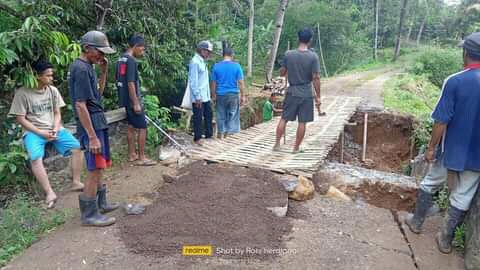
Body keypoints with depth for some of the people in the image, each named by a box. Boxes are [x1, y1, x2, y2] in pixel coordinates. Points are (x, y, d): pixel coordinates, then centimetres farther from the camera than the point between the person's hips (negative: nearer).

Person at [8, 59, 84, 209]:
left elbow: (57, 113, 8)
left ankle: (76, 182, -5)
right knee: (35, 157, -30)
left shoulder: (53, 90, 4)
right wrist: (41, 132, -16)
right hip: (33, 131, -4)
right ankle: (49, 193, -26)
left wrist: (55, 129, -10)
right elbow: (21, 119, -7)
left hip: (54, 128, 4)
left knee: (76, 147, -16)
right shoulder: (23, 93, -9)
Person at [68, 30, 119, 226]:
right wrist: (92, 136, -22)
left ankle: (100, 203, 31)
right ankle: (89, 214, 7)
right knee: (95, 169, -4)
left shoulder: (88, 67, 12)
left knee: (98, 167, 17)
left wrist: (103, 72, 8)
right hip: (91, 125, -10)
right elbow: (80, 105, -21)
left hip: (98, 122, 10)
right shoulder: (81, 69, -17)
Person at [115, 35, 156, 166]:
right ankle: (141, 158, 3)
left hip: (125, 100, 10)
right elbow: (130, 83, -23)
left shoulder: (121, 59, 12)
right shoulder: (131, 60, -18)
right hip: (132, 100, -10)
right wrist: (136, 103, -21)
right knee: (142, 128, -2)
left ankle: (132, 154, 23)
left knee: (131, 127, 15)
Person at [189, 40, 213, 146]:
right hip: (198, 97, -9)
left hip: (206, 96, 9)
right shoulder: (195, 62, -15)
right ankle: (197, 138, 12)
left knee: (209, 115, 16)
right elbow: (193, 81, -19)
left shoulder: (203, 62, 14)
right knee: (198, 118, 1)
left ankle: (209, 134, 28)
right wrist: (197, 97, -20)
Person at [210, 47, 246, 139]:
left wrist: (213, 95, 11)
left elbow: (213, 83, 1)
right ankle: (228, 131, 15)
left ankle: (221, 133, 19)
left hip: (221, 94, 1)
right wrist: (243, 95, 0)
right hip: (233, 94, -1)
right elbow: (241, 82, -7)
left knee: (221, 114, 12)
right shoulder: (236, 66, -6)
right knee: (232, 113, 12)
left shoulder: (216, 66, -2)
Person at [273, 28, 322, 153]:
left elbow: (282, 73, 5)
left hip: (292, 92, 2)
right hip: (306, 93, -1)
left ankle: (277, 144, 14)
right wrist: (318, 96, -4)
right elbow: (316, 78, -10)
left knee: (284, 119, 11)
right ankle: (296, 147, 15)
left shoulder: (288, 54, -3)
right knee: (302, 122, 7)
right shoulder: (313, 56, -8)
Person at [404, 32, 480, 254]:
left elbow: (441, 121, -16)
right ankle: (446, 240, 24)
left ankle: (416, 221, 35)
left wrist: (431, 147, -5)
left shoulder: (454, 81, -16)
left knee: (429, 183, 19)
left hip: (452, 150, -2)